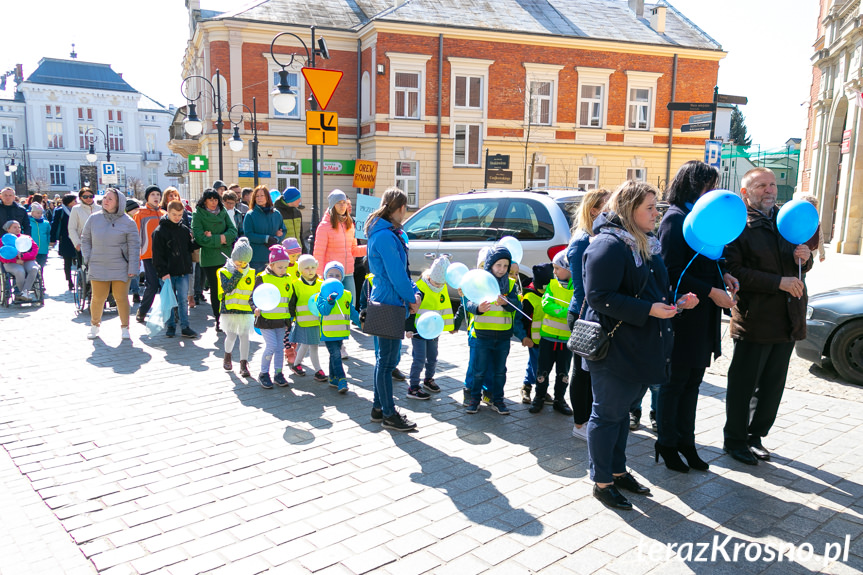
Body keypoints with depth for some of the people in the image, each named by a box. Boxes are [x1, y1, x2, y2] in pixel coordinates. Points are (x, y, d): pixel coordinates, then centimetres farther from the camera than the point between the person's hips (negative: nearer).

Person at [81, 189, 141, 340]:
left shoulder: (127, 222, -3)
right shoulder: (93, 219, 4)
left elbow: (134, 245, -3)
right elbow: (85, 240, 14)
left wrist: (132, 267, -8)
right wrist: (88, 259, 3)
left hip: (120, 268, -2)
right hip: (98, 268, 2)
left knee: (121, 298, 2)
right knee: (97, 298, 7)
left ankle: (124, 327, 17)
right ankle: (94, 325, 28)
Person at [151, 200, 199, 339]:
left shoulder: (185, 229, 8)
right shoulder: (160, 231, -6)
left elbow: (190, 247, 16)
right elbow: (157, 254, -8)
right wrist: (162, 272, -14)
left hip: (183, 271, 3)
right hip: (168, 272, -3)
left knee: (183, 300, 3)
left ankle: (185, 327, 8)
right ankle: (170, 326, 18)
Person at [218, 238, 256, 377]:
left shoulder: (251, 273, 4)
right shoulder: (225, 271, -3)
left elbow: (255, 292, 8)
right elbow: (227, 288, -18)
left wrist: (255, 305, -2)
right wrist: (237, 273, -18)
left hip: (246, 311, 1)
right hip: (229, 309, -1)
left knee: (244, 336, -2)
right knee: (231, 335, 6)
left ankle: (244, 365, 4)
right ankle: (227, 357, 35)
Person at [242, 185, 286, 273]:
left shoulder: (276, 214, 10)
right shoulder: (250, 215, 0)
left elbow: (283, 232, 11)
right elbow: (248, 235, -7)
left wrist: (275, 239, -10)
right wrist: (266, 238, -15)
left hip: (274, 256, 3)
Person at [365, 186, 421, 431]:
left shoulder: (389, 233, 14)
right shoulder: (385, 236, -19)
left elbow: (402, 269, 16)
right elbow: (396, 273, -20)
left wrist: (414, 292, 5)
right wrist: (411, 298, -7)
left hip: (388, 303, 10)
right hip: (389, 303, -10)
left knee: (385, 358, 17)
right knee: (387, 360, -1)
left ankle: (379, 407, 28)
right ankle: (389, 415, 10)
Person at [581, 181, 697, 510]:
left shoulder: (646, 244, 13)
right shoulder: (609, 245, -18)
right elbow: (599, 296, -25)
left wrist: (675, 302, 6)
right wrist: (648, 310, -25)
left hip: (637, 347, 9)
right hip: (613, 348, -9)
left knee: (622, 411, 19)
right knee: (607, 414, 3)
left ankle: (617, 471, 34)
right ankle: (601, 482, 17)